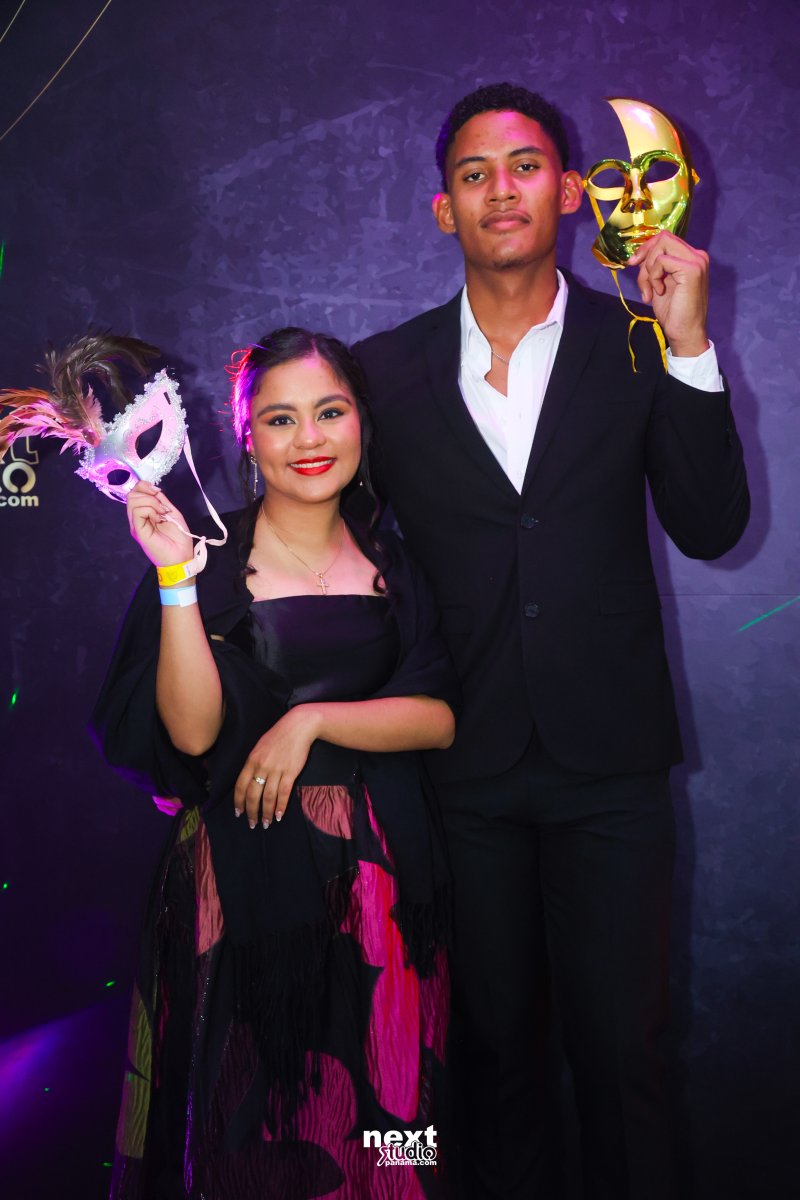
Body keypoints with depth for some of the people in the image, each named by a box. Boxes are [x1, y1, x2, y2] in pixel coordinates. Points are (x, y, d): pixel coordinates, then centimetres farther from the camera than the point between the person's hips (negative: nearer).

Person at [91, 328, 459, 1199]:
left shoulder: (391, 563, 7)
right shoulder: (211, 559, -4)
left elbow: (438, 719, 0)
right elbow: (192, 731, -14)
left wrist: (312, 719, -13)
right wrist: (175, 576, -21)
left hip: (377, 875, 3)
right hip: (245, 874, -3)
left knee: (374, 1109, 13)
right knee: (247, 1118, 8)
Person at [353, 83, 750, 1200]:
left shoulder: (637, 345, -1)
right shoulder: (389, 368, 1)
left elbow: (709, 528, -9)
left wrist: (690, 346, -16)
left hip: (608, 768, -1)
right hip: (464, 766, 1)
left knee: (621, 1047, 10)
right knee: (494, 1041, 17)